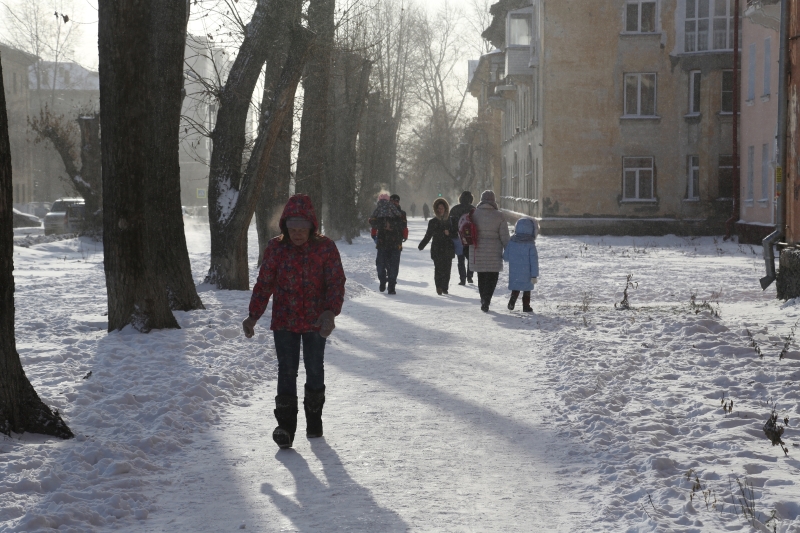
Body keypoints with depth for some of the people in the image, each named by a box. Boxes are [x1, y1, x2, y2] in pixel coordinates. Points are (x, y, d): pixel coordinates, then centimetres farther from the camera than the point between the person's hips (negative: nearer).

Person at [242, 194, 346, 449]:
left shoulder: (325, 248, -6)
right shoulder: (275, 248, -3)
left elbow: (336, 283, -9)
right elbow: (264, 284, 2)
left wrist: (330, 311, -26)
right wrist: (253, 315, -8)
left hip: (315, 323, 0)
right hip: (284, 322, 0)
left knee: (315, 370, 10)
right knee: (286, 371, -6)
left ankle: (314, 421, 27)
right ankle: (285, 426, -6)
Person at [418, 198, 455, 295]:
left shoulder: (450, 220, 10)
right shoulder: (433, 222, 9)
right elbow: (428, 235, 12)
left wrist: (449, 233, -8)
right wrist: (422, 245, 1)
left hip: (448, 249, 1)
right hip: (437, 249, -1)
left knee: (447, 269, -3)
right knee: (438, 268, -15)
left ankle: (445, 288, 8)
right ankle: (439, 287, -16)